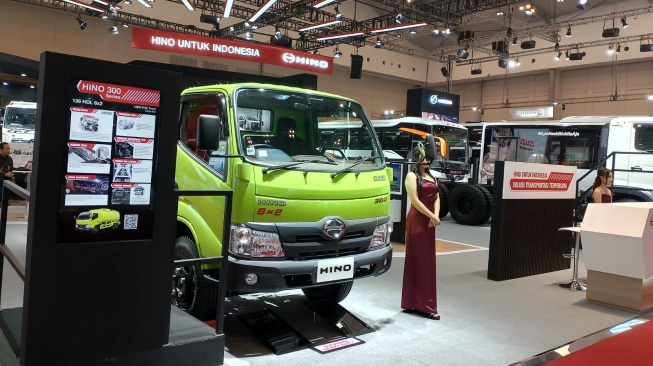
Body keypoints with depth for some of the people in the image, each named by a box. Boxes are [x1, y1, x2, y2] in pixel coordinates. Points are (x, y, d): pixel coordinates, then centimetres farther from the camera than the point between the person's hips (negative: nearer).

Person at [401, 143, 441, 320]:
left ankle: (415, 302, 19)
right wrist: (432, 216, -14)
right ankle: (425, 305, -1)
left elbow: (436, 198, 11)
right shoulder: (412, 176, -6)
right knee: (419, 261, -4)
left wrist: (436, 216, -6)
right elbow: (415, 200, -14)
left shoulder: (431, 176, 18)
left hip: (429, 221, 8)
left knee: (428, 261, 10)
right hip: (417, 221, -8)